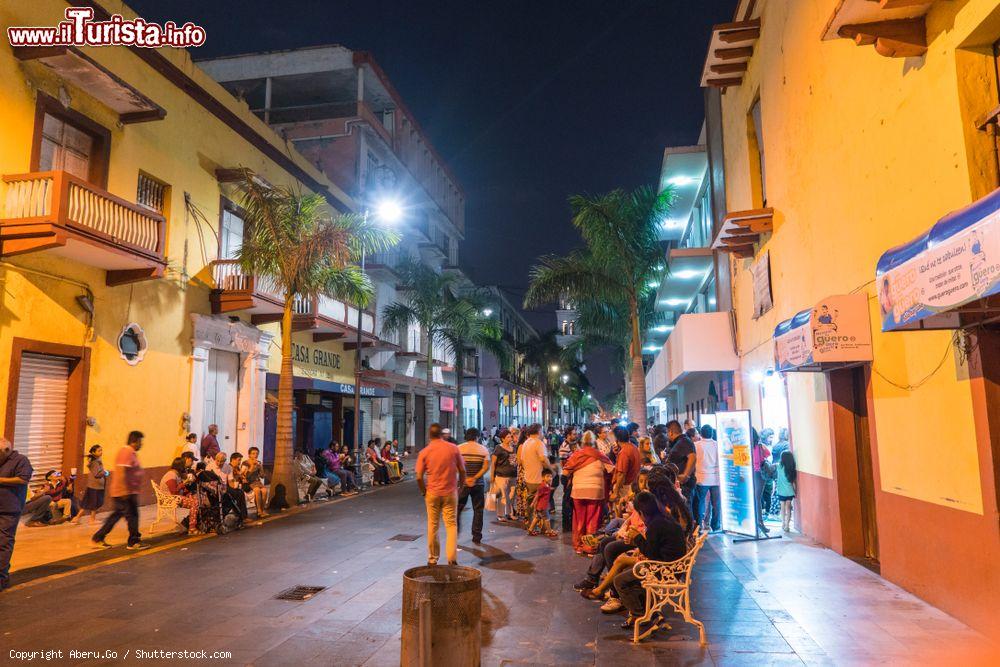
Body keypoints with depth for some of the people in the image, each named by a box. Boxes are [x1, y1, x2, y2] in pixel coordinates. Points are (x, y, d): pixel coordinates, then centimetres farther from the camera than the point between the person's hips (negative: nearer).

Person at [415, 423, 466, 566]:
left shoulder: (424, 452, -6)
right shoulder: (453, 448, -5)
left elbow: (419, 477, -7)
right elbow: (462, 471, -1)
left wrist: (424, 492, 6)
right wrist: (461, 485, 13)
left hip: (432, 493, 0)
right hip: (450, 492, 0)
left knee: (433, 526, 12)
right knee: (451, 525, 6)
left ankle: (433, 558, 21)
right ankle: (452, 558, -2)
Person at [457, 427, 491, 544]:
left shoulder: (459, 448, -1)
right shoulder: (484, 450, 1)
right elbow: (486, 467, -9)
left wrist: (464, 478, -11)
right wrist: (475, 478, -14)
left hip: (462, 483, -1)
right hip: (478, 484, 1)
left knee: (457, 508, 10)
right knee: (478, 510, 10)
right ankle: (477, 536, 13)